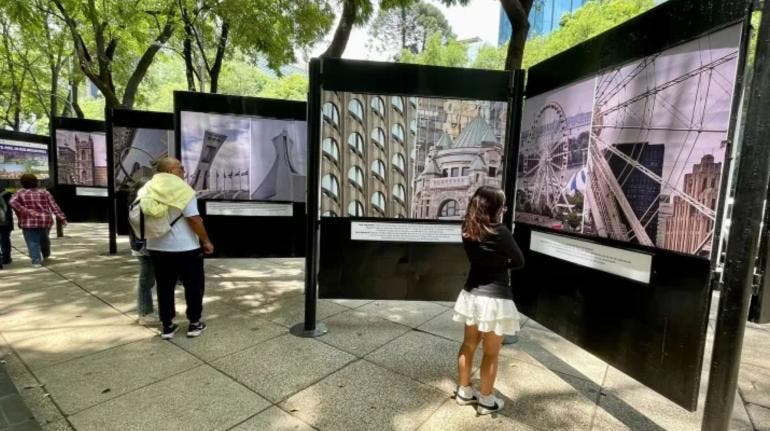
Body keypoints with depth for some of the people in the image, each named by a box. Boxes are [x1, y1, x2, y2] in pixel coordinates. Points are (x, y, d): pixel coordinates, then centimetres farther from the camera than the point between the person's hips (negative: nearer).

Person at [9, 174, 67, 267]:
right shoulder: (44, 192, 5)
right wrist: (62, 218, -2)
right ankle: (46, 254, 41)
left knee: (33, 242, 1)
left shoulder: (19, 193, 3)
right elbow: (54, 206, 0)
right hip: (45, 220, 3)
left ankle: (36, 261, -5)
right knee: (44, 238, 23)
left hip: (29, 222, -2)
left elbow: (13, 202, -17)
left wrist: (25, 211, -17)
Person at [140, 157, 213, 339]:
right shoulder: (181, 189, -15)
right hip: (185, 247, -6)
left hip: (157, 247, 6)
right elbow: (194, 219, -19)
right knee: (193, 285, 8)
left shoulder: (147, 190, 6)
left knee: (164, 287, 14)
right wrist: (206, 241, -10)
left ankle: (167, 326, 20)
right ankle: (194, 324, 16)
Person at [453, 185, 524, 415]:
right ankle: (486, 401, 28)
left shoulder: (468, 230, -1)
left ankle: (464, 392, 36)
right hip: (494, 299, -6)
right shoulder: (499, 232, -20)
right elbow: (519, 261, -7)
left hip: (471, 294, 7)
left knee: (468, 345, 20)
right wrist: (501, 265, 6)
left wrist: (494, 264, 0)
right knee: (491, 353, 12)